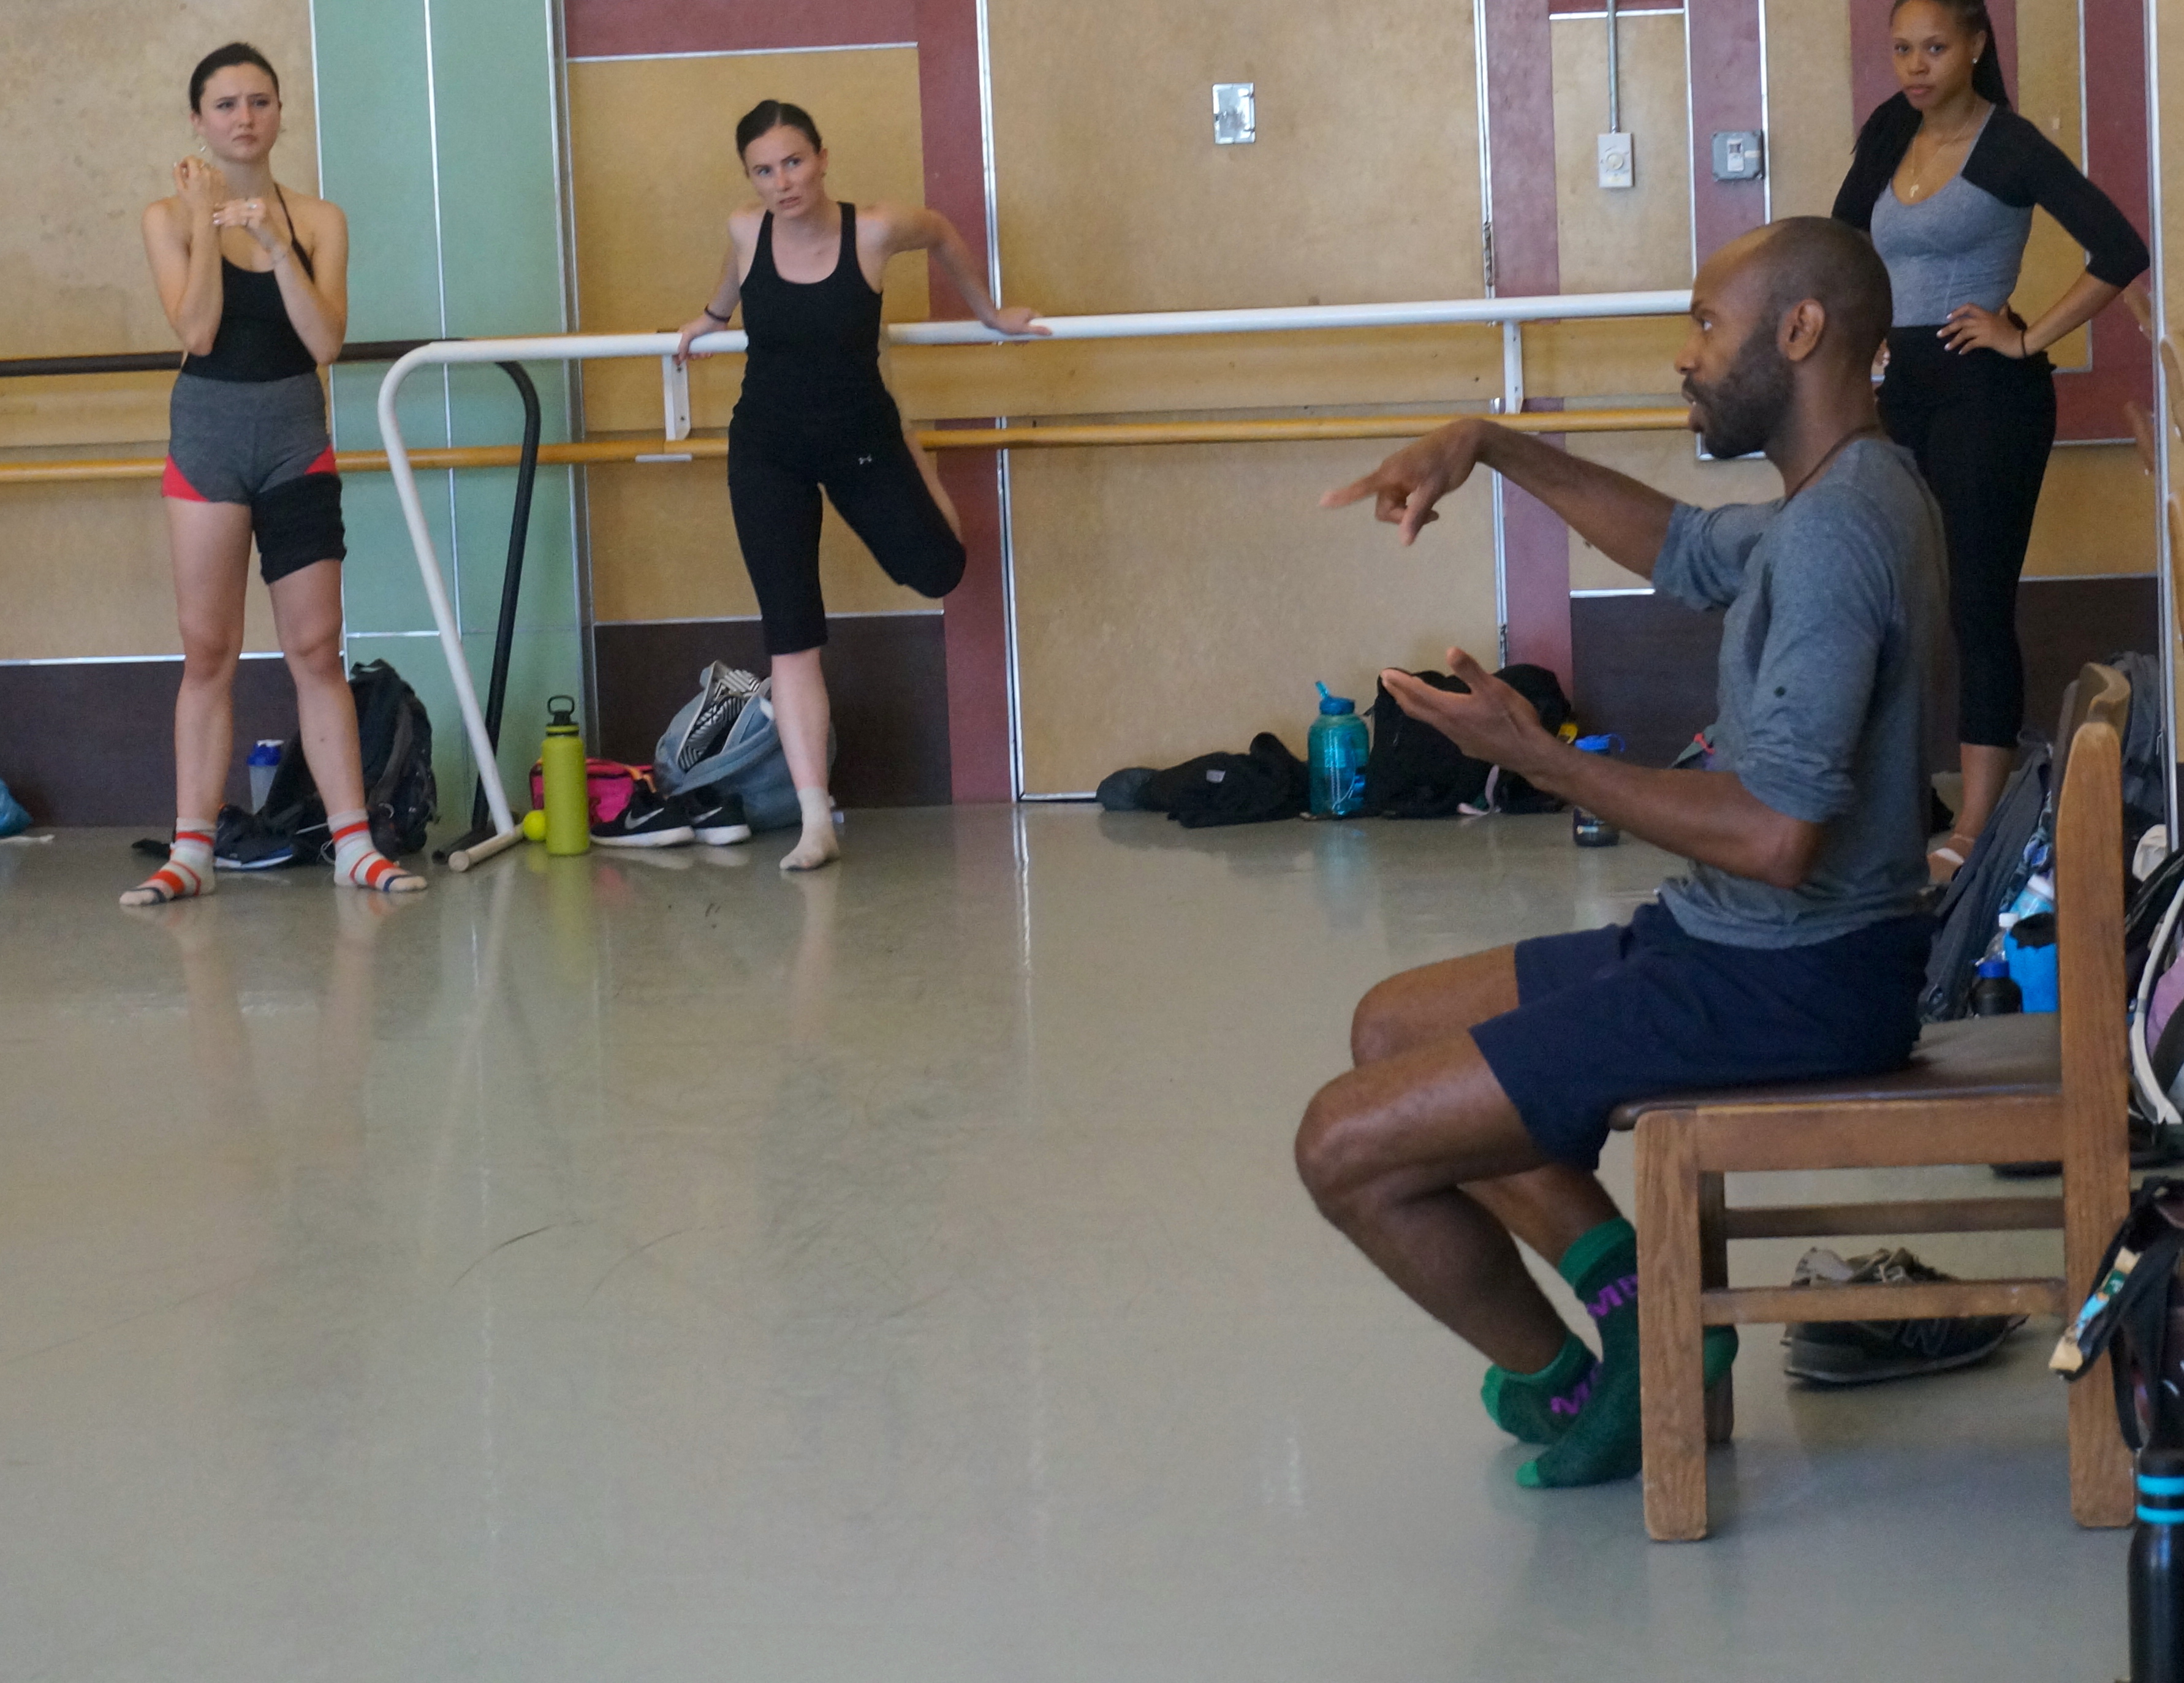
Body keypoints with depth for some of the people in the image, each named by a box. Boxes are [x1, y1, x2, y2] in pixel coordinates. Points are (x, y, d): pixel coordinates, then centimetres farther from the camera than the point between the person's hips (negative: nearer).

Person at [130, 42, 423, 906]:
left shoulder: (317, 219, 4)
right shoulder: (170, 217, 0)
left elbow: (325, 340, -9)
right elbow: (197, 331, -13)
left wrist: (274, 238, -16)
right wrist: (207, 220, -13)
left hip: (297, 442, 1)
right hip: (209, 436, -1)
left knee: (316, 650, 2)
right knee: (208, 652, 1)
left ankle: (354, 844, 4)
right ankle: (191, 852, 3)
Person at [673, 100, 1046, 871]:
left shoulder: (873, 230, -19)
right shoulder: (745, 231, -12)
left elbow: (943, 233, 4)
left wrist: (990, 312, 16)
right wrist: (712, 317, 33)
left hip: (860, 437, 0)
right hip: (766, 451, 0)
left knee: (938, 572, 10)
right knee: (790, 633, -6)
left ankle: (915, 468, 46)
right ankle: (817, 822, -6)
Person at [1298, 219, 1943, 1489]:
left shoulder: (1836, 529, -22)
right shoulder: (1859, 495, 11)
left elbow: (1777, 837, -30)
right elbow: (1686, 550, 32)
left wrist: (1542, 757, -21)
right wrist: (1493, 449, 22)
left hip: (1795, 985, -11)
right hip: (1741, 948, 11)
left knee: (1348, 1146, -12)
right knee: (1392, 1028, 22)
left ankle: (1569, 1390, 9)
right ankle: (1646, 1305, 10)